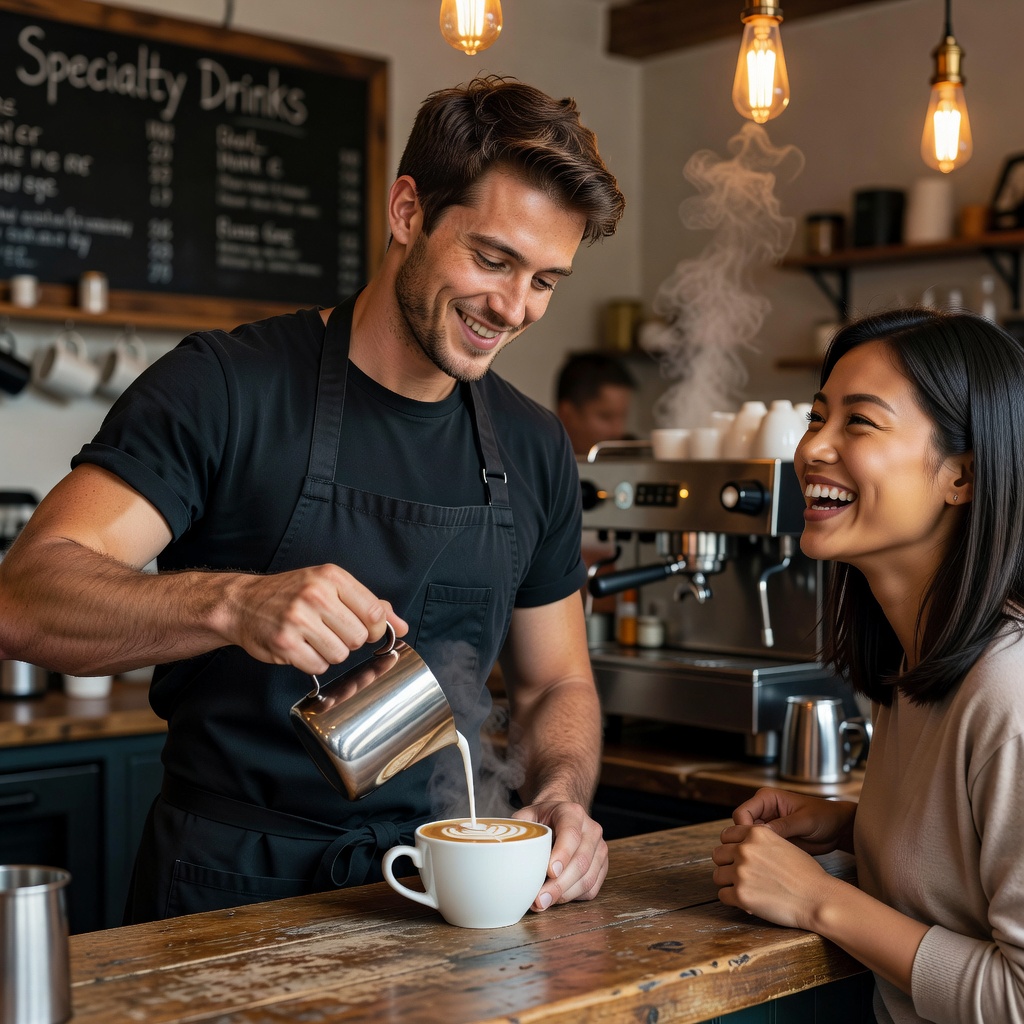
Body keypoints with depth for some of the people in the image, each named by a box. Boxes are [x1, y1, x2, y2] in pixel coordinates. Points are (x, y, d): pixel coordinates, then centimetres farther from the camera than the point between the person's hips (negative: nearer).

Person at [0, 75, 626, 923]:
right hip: (230, 886, -4)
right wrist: (234, 604, -33)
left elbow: (556, 684, 18)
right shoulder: (223, 389, -7)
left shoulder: (534, 449, 9)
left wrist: (562, 801, -3)